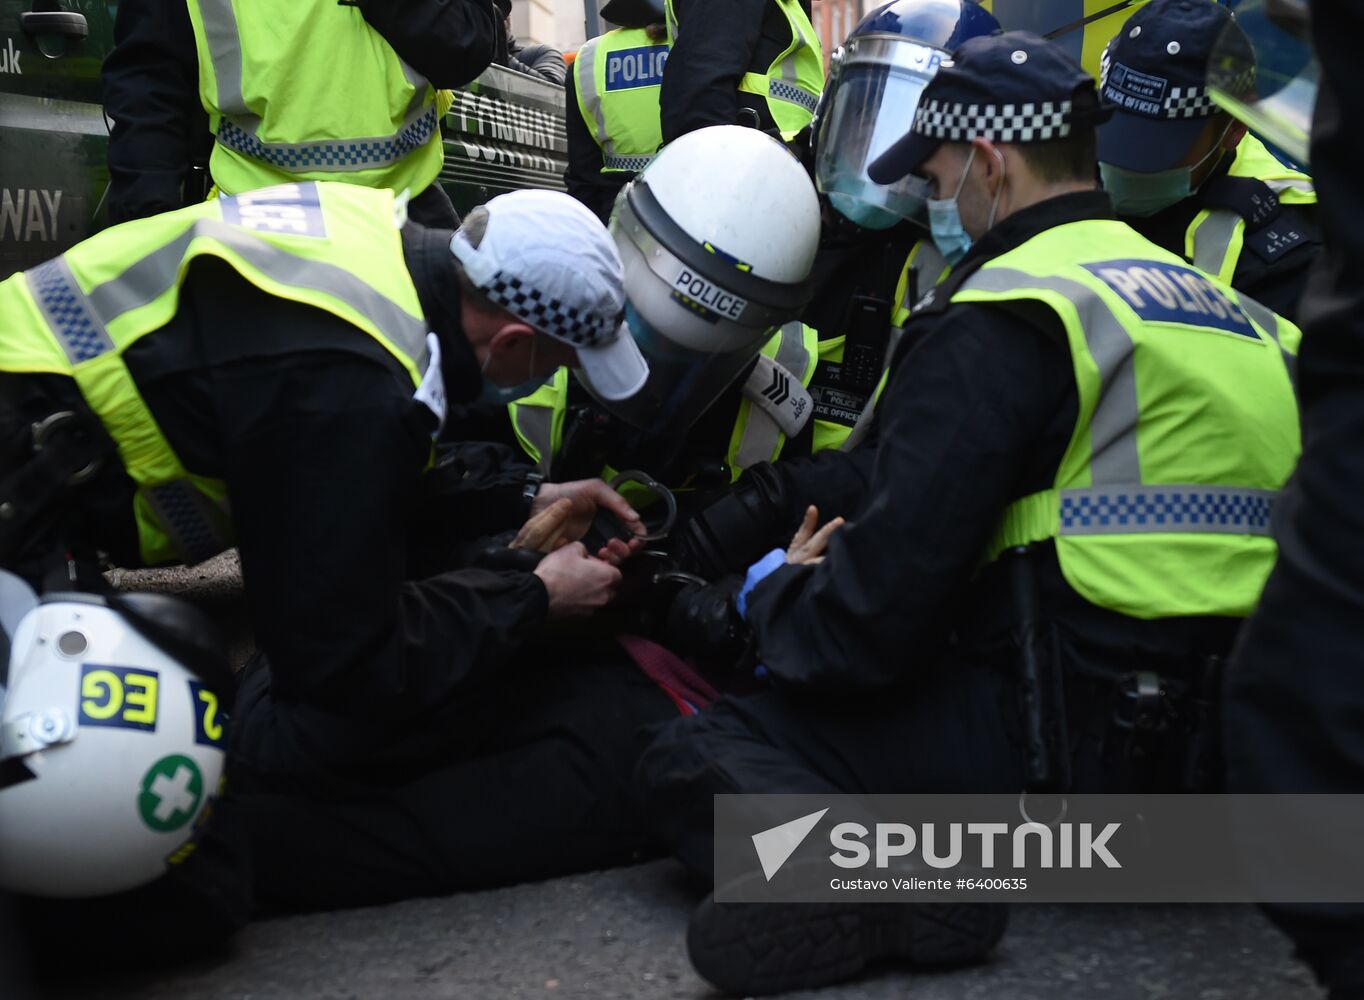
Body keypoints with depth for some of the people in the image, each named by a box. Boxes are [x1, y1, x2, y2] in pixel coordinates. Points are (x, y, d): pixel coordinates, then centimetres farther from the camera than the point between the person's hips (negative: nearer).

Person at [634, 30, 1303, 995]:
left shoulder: (999, 322, -11)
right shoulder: (1233, 311, 14)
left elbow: (876, 620, -15)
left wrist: (777, 591, 9)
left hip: (1077, 745, -9)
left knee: (696, 757, -5)